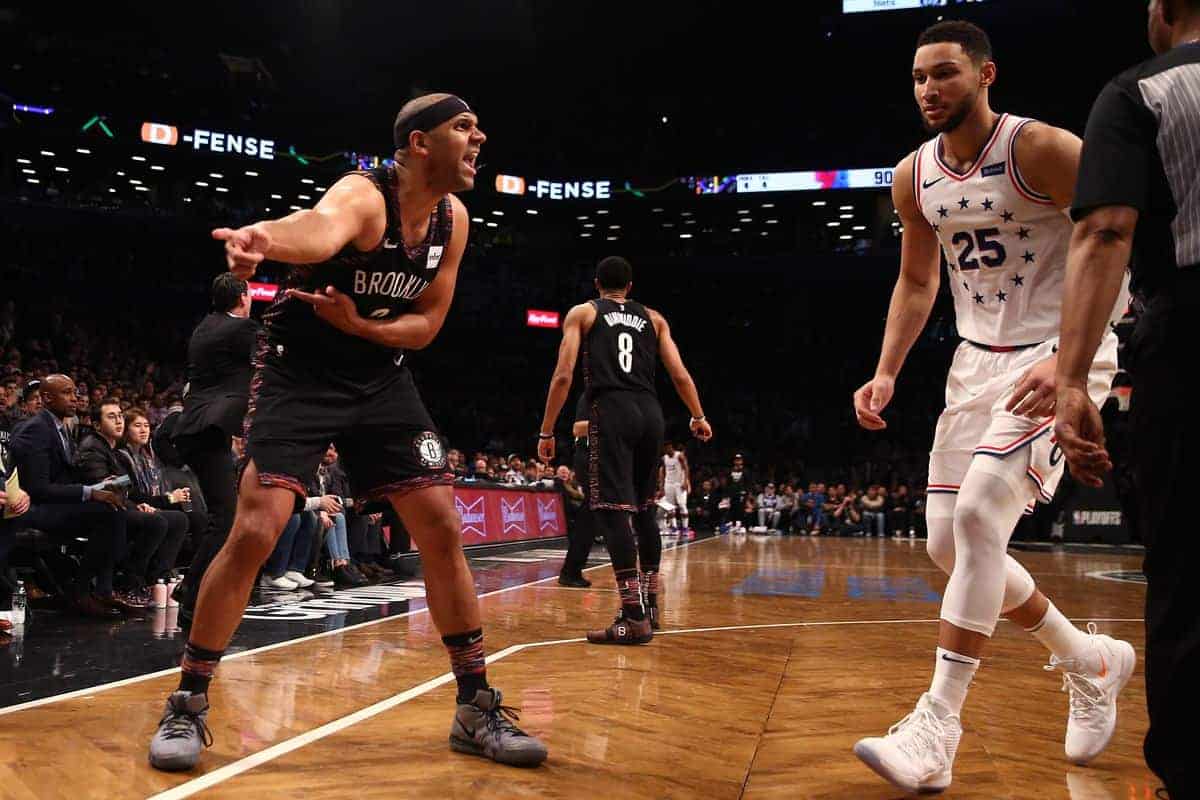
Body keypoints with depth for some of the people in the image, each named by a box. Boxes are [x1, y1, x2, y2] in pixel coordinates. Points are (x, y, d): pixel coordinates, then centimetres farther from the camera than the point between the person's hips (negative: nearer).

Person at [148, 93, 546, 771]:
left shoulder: (455, 220, -2)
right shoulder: (364, 194, -21)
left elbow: (428, 323, 2)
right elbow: (323, 228, -46)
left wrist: (359, 325, -18)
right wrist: (266, 237, -70)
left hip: (381, 378, 6)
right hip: (300, 374, -5)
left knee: (443, 529, 0)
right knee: (256, 533, -15)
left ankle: (478, 708, 12)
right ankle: (189, 704, 7)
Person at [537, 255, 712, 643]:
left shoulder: (582, 313, 12)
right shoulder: (653, 318, 21)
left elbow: (563, 376, 1)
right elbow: (680, 374, 12)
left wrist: (547, 432, 4)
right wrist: (699, 417, 23)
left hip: (611, 411, -4)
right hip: (650, 412, 4)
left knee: (613, 509, -8)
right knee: (644, 508, 17)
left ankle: (634, 617, -15)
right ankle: (650, 604, 25)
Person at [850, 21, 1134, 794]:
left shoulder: (1043, 149, -14)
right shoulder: (914, 174, 5)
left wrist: (1068, 358, -29)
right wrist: (885, 373, 4)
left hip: (1062, 358, -7)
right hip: (979, 361, 7)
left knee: (979, 513, -24)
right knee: (950, 542, 5)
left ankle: (938, 727, -16)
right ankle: (1091, 660, 28)